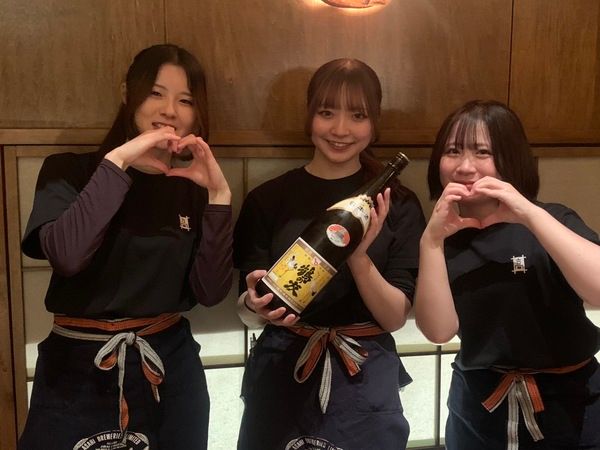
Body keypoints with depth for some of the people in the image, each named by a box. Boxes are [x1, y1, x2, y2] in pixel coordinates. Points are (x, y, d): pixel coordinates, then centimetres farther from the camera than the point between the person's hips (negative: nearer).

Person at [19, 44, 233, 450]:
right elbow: (66, 256, -22)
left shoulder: (193, 189, 3)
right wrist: (117, 162, -22)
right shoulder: (70, 171, -3)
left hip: (170, 367, 3)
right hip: (79, 371, -2)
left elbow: (210, 291, -8)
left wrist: (219, 195, -14)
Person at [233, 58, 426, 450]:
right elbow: (247, 311, -1)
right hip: (281, 373, 1)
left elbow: (396, 316, -8)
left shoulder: (398, 204, -5)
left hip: (365, 380, 0)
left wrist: (359, 256, -24)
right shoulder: (267, 199, -5)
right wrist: (257, 305, -23)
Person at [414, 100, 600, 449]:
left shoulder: (549, 221, -8)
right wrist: (432, 240, -25)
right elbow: (439, 330, -16)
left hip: (566, 403, -2)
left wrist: (530, 214, -31)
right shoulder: (446, 236, -2)